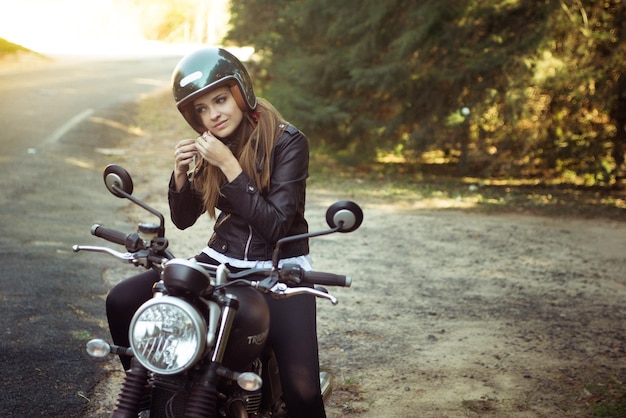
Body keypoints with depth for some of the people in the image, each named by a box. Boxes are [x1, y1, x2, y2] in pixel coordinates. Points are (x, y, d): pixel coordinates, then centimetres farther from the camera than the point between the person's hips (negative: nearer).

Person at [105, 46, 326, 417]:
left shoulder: (287, 142, -13)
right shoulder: (208, 147, 4)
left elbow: (275, 226, -20)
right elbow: (183, 219, 9)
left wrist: (229, 165, -24)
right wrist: (181, 173, -10)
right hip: (221, 261, 5)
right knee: (122, 302, -8)